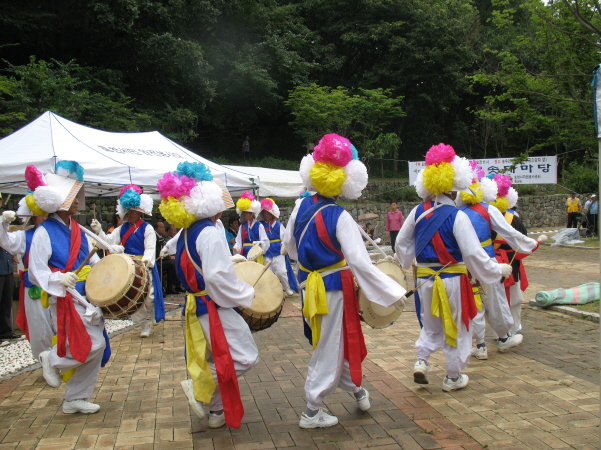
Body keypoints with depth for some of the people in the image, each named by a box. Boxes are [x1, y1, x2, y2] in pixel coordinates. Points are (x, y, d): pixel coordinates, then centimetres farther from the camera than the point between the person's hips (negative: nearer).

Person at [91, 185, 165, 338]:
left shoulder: (147, 228, -7)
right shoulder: (122, 229, 9)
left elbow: (150, 248, -15)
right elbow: (109, 241, 0)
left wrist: (146, 260, -33)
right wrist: (99, 232, -15)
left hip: (145, 268, -6)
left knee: (149, 297, -5)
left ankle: (154, 318, 23)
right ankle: (144, 325, 23)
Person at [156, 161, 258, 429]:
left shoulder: (187, 232, 9)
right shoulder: (210, 233, -20)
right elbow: (217, 276, -27)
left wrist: (231, 261, 21)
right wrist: (246, 295, -14)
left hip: (197, 305, 10)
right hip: (215, 308, -10)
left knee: (217, 359, 19)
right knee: (246, 357, -3)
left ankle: (217, 412, 29)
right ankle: (198, 386, -1)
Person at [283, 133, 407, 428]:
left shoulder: (301, 207, -2)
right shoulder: (340, 217, -20)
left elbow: (289, 245, 10)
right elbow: (360, 263, -23)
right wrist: (393, 293, -18)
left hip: (310, 285, 7)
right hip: (334, 288, -7)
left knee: (337, 342, 22)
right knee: (329, 350, 7)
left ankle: (356, 389, 40)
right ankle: (312, 412, 18)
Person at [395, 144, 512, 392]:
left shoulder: (418, 212, -1)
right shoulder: (457, 216, -17)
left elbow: (402, 243, 10)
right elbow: (473, 253, -17)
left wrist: (406, 264, 28)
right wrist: (499, 270, -3)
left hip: (424, 278, 5)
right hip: (451, 279, -4)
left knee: (431, 324, 23)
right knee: (456, 327, 12)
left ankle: (421, 361, 8)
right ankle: (453, 377, 22)